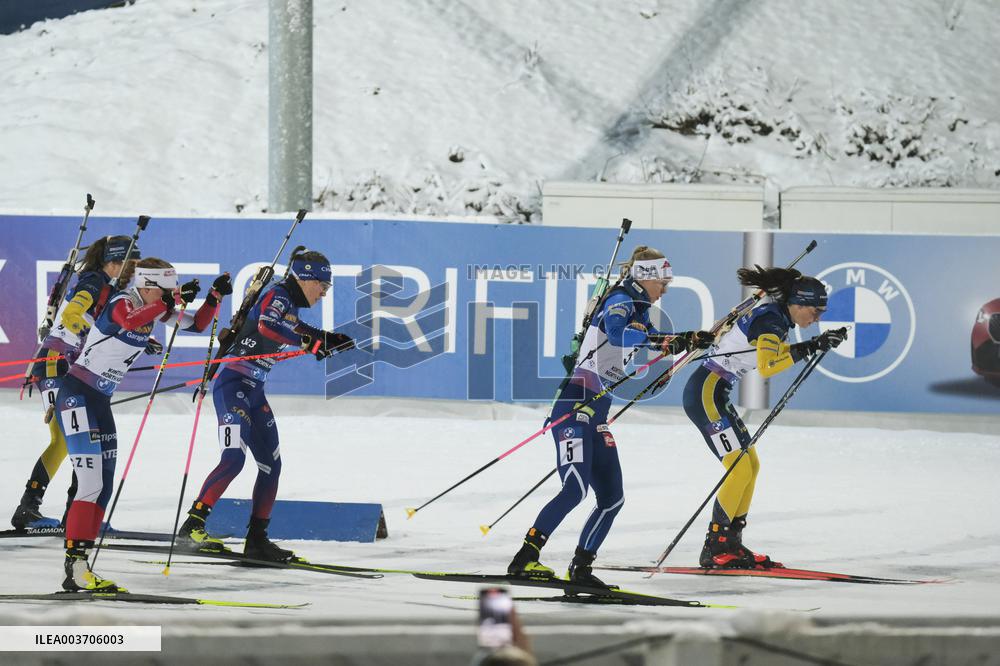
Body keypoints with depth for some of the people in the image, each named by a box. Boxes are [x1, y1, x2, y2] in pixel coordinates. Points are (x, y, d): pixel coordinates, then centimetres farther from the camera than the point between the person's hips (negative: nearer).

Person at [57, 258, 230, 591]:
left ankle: (81, 568, 9)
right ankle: (74, 569, -19)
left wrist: (215, 295, -1)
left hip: (100, 401, 10)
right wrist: (171, 300, -37)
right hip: (76, 396, -10)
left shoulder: (155, 308, 7)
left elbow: (197, 325, 15)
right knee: (91, 484, -17)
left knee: (104, 488, 6)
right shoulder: (123, 302, -18)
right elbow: (130, 321, -41)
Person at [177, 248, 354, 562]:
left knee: (271, 465, 10)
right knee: (234, 457, -22)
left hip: (253, 391, 10)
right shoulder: (277, 296, -12)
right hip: (232, 384, -10)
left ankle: (257, 539, 16)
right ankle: (192, 526, -26)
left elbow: (295, 331, 39)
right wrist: (309, 342, -34)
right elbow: (266, 326, -33)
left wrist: (328, 340, 29)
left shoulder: (291, 308, 16)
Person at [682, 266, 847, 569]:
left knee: (751, 464, 12)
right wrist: (809, 348, -31)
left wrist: (819, 342, 16)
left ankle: (730, 545, 15)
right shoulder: (771, 322, -18)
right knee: (741, 469, -13)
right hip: (706, 393, -10)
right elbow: (767, 367, -33)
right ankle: (714, 549, -9)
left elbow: (777, 353, 28)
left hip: (714, 393, 10)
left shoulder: (775, 316, 11)